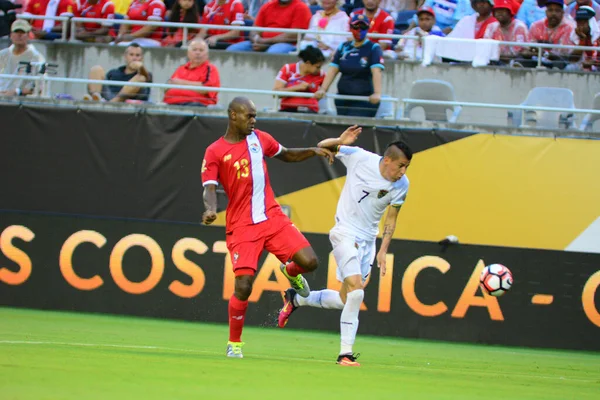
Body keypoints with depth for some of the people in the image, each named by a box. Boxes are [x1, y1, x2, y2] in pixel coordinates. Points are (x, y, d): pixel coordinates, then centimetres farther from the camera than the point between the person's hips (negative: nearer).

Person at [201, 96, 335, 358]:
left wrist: (314, 151, 11)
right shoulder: (215, 152, -3)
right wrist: (210, 209, -33)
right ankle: (234, 343, 8)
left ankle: (290, 272, 28)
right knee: (243, 287, -13)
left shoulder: (259, 139, 11)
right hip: (242, 227, -4)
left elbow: (286, 155, 27)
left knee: (309, 262, -11)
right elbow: (210, 187, -12)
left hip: (273, 218, 4)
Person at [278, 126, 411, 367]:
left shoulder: (401, 185, -6)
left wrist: (383, 251, -3)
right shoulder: (359, 158, -15)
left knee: (344, 300, 10)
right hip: (345, 233, -5)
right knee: (356, 292, -21)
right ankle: (345, 354, -15)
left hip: (368, 241, 5)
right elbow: (322, 147, -4)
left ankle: (295, 299, 34)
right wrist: (340, 141, -24)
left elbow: (391, 220, 4)